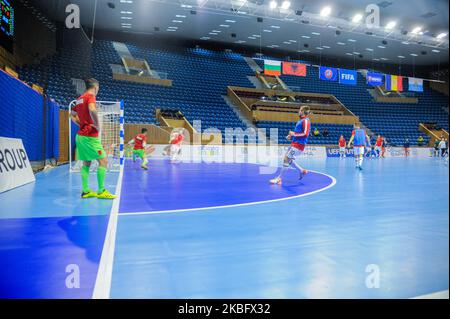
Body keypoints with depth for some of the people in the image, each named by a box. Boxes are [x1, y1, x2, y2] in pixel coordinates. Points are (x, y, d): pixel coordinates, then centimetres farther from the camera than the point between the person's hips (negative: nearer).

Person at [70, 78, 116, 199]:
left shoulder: (80, 98, 17)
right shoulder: (90, 96, -8)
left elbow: (72, 114, 28)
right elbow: (92, 110, -29)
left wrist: (81, 124, 17)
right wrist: (97, 126, -18)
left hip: (81, 135, 9)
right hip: (90, 136, -9)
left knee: (86, 163, 10)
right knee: (103, 160, -7)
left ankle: (85, 191, 10)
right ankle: (101, 191, -9)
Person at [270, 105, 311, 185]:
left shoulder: (306, 121, -13)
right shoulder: (301, 120, 15)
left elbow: (305, 134, -23)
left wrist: (294, 134, -16)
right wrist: (291, 136, 10)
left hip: (298, 145, -10)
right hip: (294, 143, 10)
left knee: (286, 159, -11)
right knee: (288, 159, 16)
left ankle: (279, 179, -5)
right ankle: (302, 171, 28)